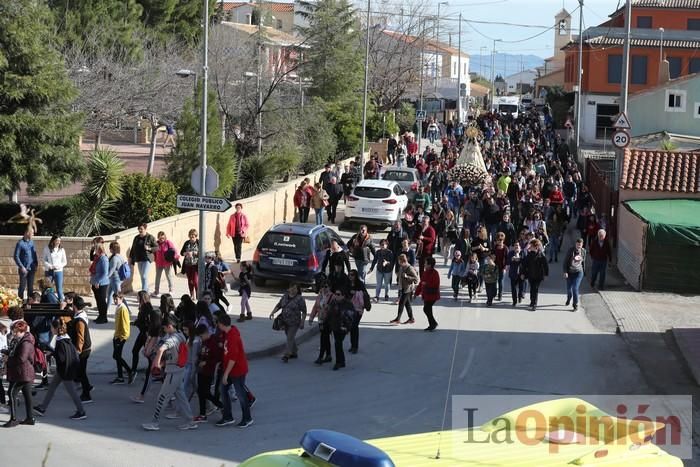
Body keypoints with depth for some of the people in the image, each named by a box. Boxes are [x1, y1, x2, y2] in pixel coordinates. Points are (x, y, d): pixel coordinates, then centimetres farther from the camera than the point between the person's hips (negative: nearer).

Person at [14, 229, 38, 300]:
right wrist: (21, 267, -16)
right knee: (22, 286, -1)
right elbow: (16, 257, -11)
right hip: (24, 269, -6)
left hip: (32, 268, 6)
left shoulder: (31, 242, 9)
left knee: (30, 287, 11)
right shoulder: (20, 243, -10)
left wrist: (36, 263, 7)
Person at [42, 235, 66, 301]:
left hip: (58, 271, 1)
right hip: (49, 271, 0)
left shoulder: (61, 249, 5)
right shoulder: (47, 248, 0)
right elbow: (43, 259, 1)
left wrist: (58, 266, -9)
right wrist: (50, 266, -13)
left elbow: (64, 262, 8)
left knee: (59, 289, -4)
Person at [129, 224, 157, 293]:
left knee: (144, 276, -14)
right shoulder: (136, 238, 10)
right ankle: (146, 290, 23)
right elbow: (133, 248, 16)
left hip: (147, 259, -6)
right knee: (142, 276, 12)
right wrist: (130, 257, 13)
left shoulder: (150, 237, -5)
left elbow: (157, 247, -3)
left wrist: (149, 248, -19)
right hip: (139, 259, 6)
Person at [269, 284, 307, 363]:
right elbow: (278, 305, 13)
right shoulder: (285, 296, 7)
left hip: (294, 323, -6)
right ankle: (294, 353, 30)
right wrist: (273, 312, -3)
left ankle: (287, 355, -16)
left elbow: (304, 312, -8)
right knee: (291, 337, 17)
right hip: (285, 322, 6)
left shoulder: (300, 299, -9)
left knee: (290, 337, -12)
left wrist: (302, 323, -13)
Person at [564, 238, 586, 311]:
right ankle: (569, 299, 46)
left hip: (579, 272, 0)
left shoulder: (583, 251, -1)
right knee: (569, 288, 13)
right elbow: (565, 261, -9)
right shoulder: (571, 250, -12)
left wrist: (584, 271, 19)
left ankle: (576, 305, -1)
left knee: (575, 288, -12)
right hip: (570, 272, 0)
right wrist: (565, 272, -14)